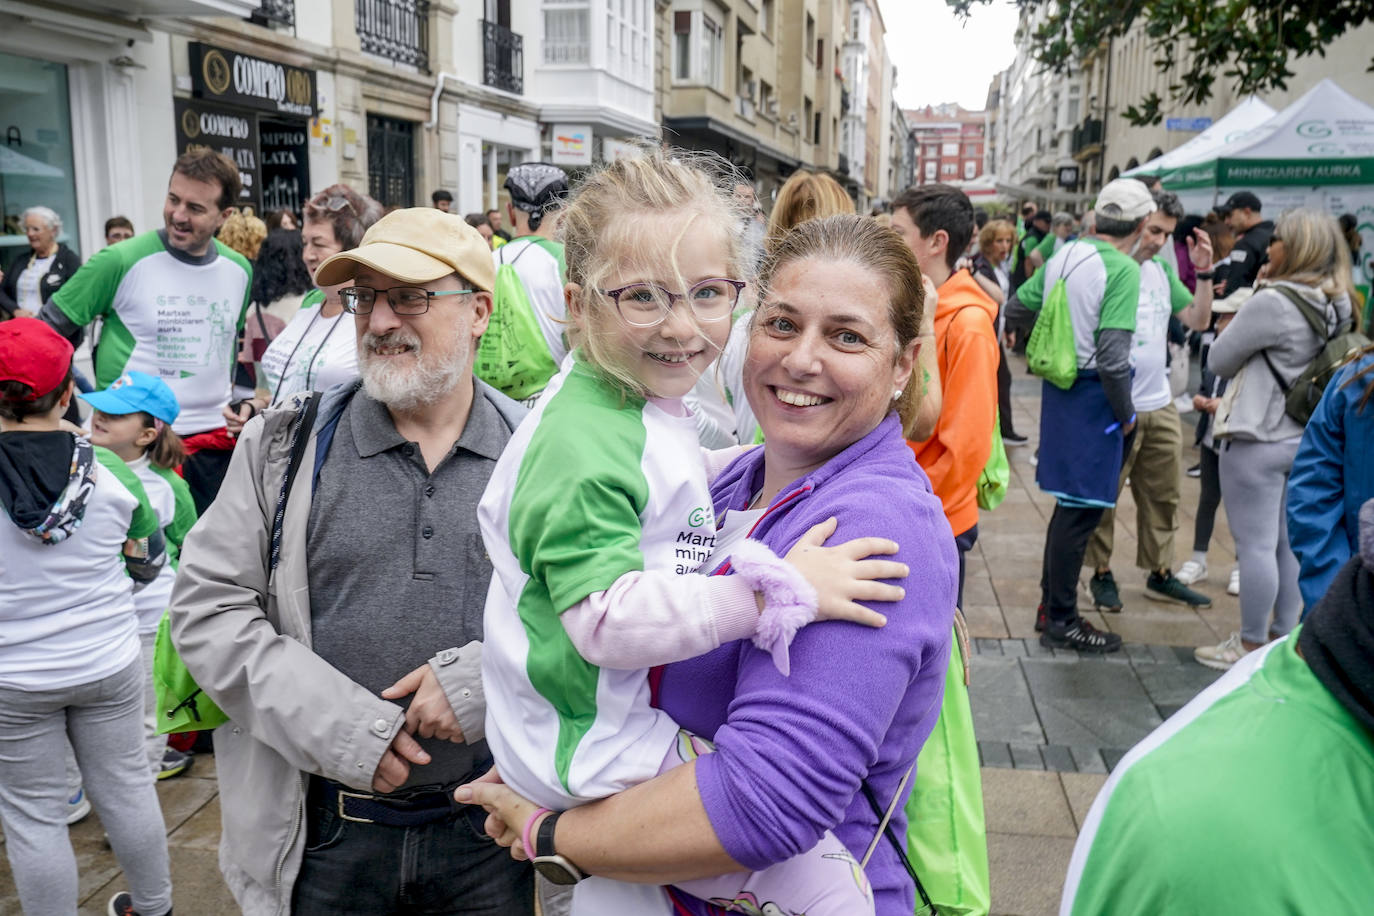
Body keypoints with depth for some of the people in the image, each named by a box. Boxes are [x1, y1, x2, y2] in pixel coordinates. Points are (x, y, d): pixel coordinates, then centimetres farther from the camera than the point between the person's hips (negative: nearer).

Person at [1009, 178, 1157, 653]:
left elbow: (1017, 304, 16)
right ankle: (1062, 620, 10)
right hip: (1094, 394, -8)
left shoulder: (1065, 255, 6)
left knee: (1071, 502, 19)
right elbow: (1112, 356, -22)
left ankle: (1050, 605, 28)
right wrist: (1126, 414, -10)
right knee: (1081, 509, 1)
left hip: (1060, 384, 8)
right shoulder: (1123, 269, -17)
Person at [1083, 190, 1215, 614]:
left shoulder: (1162, 269, 8)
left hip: (1161, 405, 7)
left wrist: (1204, 271, 1)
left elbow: (1199, 320, 12)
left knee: (1162, 496, 15)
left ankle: (1160, 574, 27)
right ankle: (1101, 574, 19)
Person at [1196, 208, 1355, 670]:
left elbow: (1219, 360, -9)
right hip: (1305, 437, 8)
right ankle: (1283, 636, 25)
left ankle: (1251, 646, 8)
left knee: (1255, 546, 0)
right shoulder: (1335, 306, 6)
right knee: (1289, 543, 15)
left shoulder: (1272, 303, -19)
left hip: (1258, 439, -8)